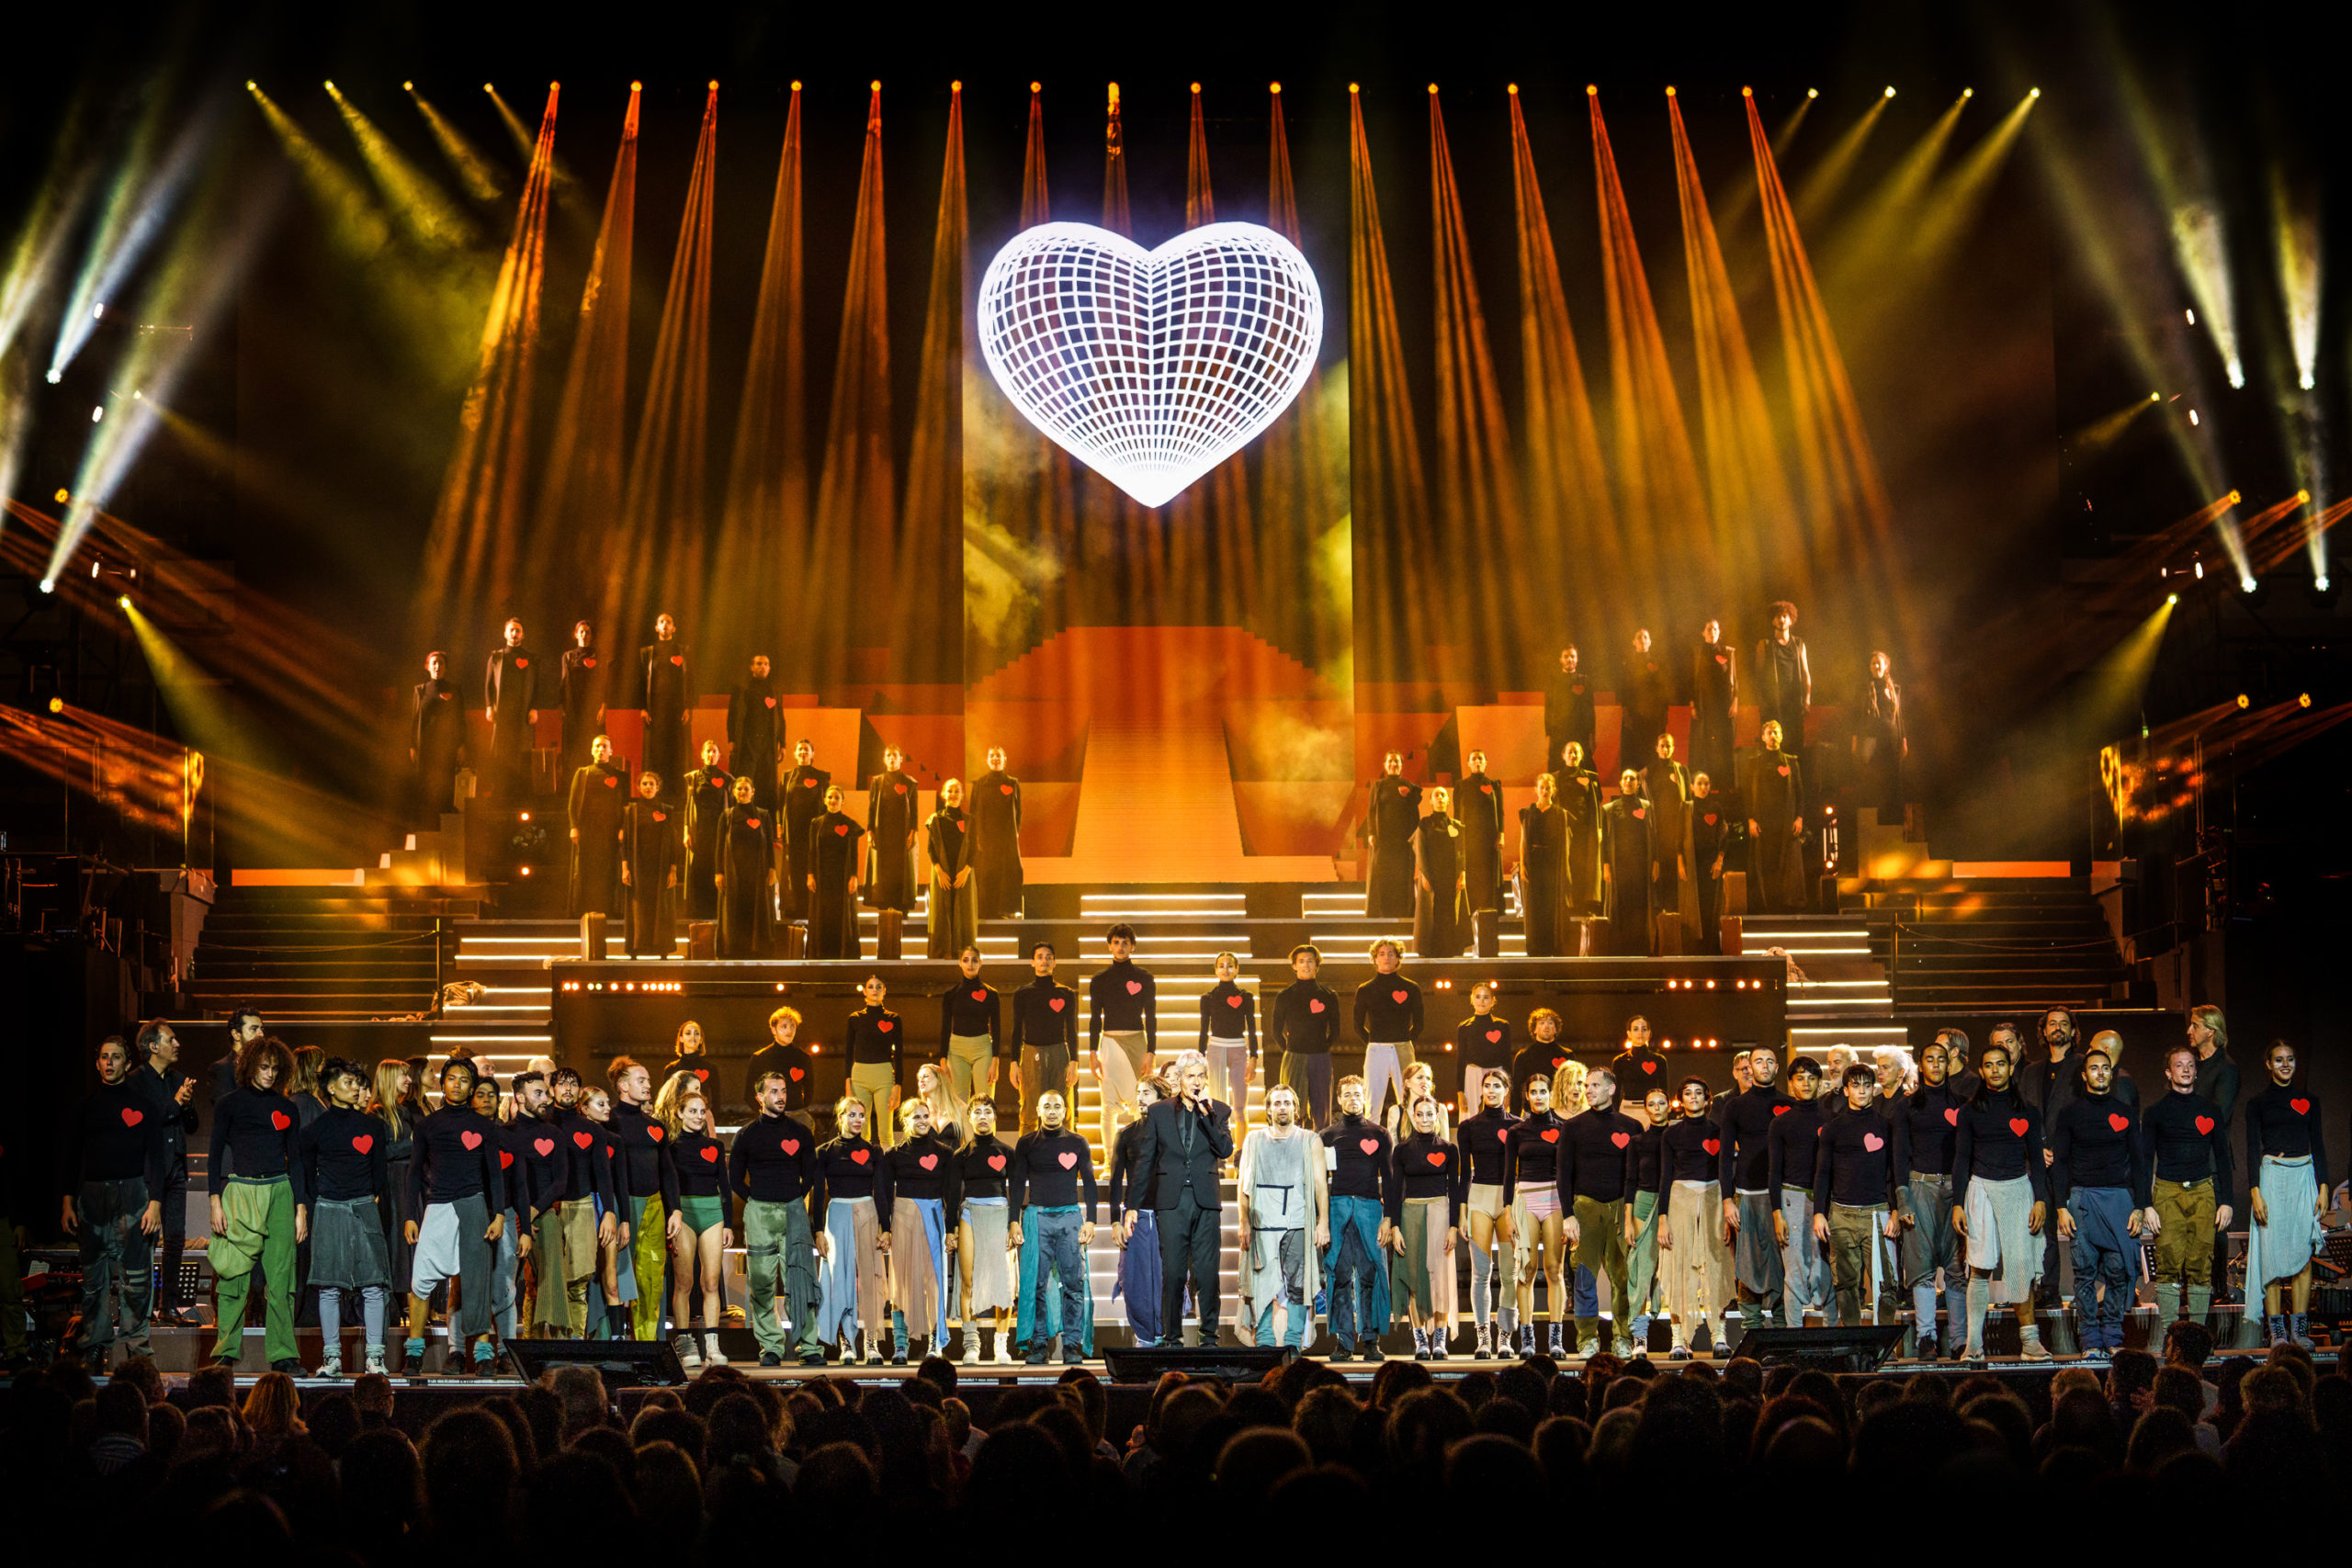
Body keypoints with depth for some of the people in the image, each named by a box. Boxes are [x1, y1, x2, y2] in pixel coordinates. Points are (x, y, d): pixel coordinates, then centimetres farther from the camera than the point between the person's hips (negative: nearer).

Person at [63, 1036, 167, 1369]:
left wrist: (155, 1203, -7)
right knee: (93, 1277, 1)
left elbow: (156, 1153, 2)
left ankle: (136, 1340, 2)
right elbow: (69, 1152, 14)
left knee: (135, 1276, -5)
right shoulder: (87, 1102, 11)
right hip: (92, 1194, 2)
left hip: (133, 1192, -2)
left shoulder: (142, 1100, 4)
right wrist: (68, 1202, 5)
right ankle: (94, 1346, 7)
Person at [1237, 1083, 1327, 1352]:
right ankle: (1264, 1342, 1)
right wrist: (1245, 1222, 4)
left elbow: (1320, 1185, 8)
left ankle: (1293, 1342, 0)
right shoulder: (1254, 1140, 14)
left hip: (1299, 1226, -1)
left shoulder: (1310, 1141, 11)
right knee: (1262, 1284, -5)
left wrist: (1323, 1222, -2)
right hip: (1263, 1225, 1)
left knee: (1298, 1285, -5)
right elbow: (1243, 1183, 13)